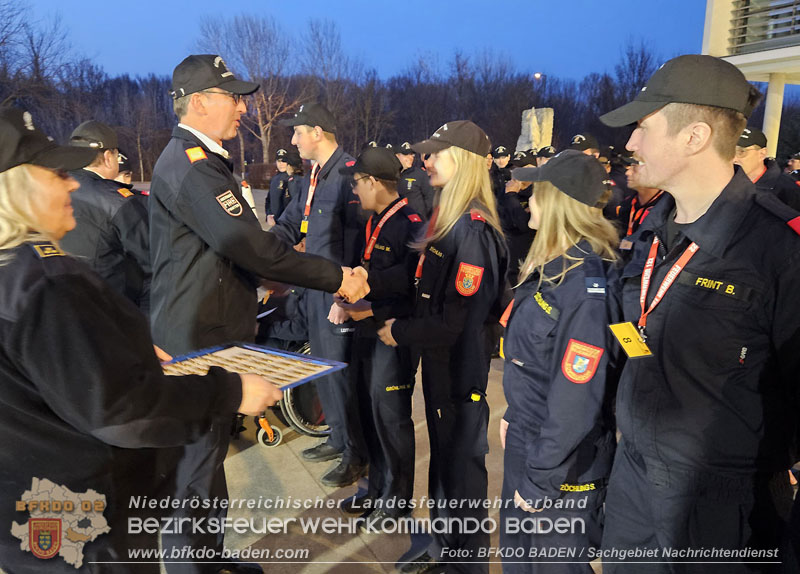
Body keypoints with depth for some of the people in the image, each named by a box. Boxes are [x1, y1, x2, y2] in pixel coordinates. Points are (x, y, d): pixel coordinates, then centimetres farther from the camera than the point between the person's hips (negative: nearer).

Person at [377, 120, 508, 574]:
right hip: (440, 360, 9)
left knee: (462, 461, 7)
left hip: (462, 366, -9)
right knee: (443, 454, 21)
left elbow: (461, 315, -23)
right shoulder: (449, 218, 8)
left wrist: (401, 332, -13)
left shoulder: (472, 228, -21)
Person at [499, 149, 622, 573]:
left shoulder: (587, 288, -27)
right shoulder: (553, 266, 4)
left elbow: (576, 401, -26)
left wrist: (540, 481, -19)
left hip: (563, 466, -9)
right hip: (525, 439, 9)